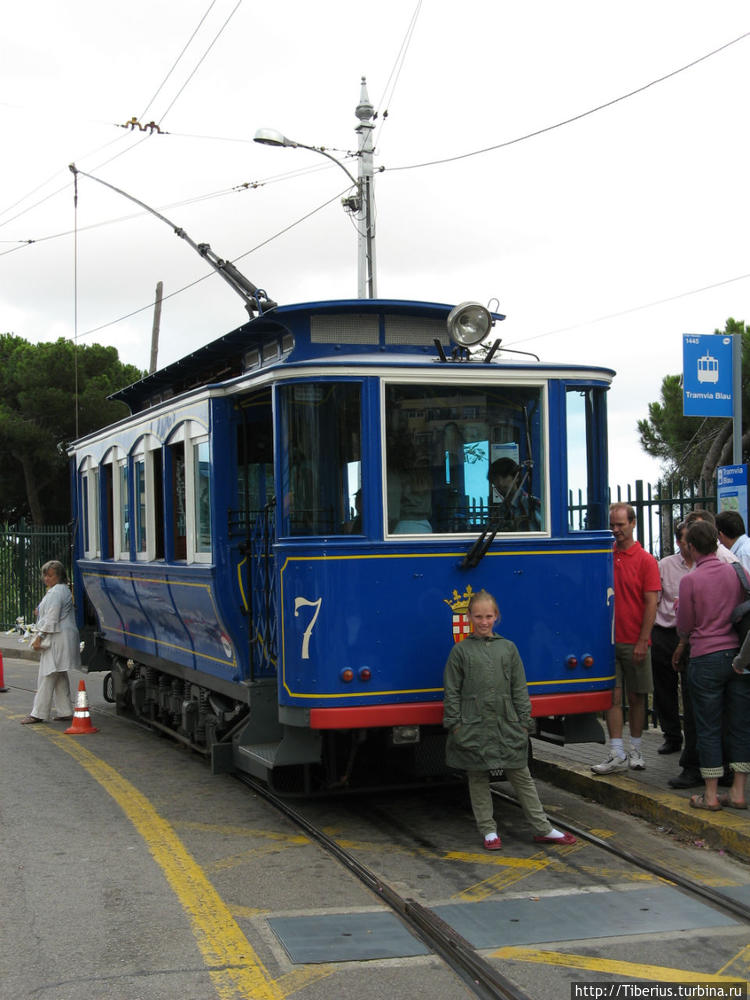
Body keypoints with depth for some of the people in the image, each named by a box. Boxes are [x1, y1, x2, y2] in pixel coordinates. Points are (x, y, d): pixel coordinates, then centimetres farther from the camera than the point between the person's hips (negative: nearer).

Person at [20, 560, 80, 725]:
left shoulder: (56, 592, -14)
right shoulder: (63, 589, 20)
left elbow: (51, 619, -19)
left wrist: (39, 637, -18)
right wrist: (40, 612, 15)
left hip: (57, 638, -11)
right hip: (60, 639, 11)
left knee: (47, 676, -8)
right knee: (60, 676, 12)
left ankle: (38, 713, -6)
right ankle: (65, 712, 14)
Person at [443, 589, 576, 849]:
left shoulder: (508, 648, 8)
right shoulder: (461, 650, 1)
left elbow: (519, 689, 9)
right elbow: (452, 691, 1)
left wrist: (524, 721, 4)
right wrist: (454, 723, -5)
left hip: (507, 725, 2)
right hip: (474, 727, -2)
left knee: (521, 777, 6)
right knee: (478, 779, 5)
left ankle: (543, 829, 12)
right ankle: (488, 830, 16)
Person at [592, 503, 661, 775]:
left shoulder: (645, 560, -2)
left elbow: (651, 604, -6)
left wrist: (642, 641, -12)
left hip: (635, 642, -2)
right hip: (608, 639, 2)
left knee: (636, 697, 7)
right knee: (613, 696, -2)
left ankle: (635, 751, 19)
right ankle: (617, 755, -1)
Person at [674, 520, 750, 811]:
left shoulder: (690, 581, -10)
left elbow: (684, 627, -2)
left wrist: (684, 639, 20)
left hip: (706, 658, -4)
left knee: (708, 727, 4)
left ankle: (711, 795, 8)